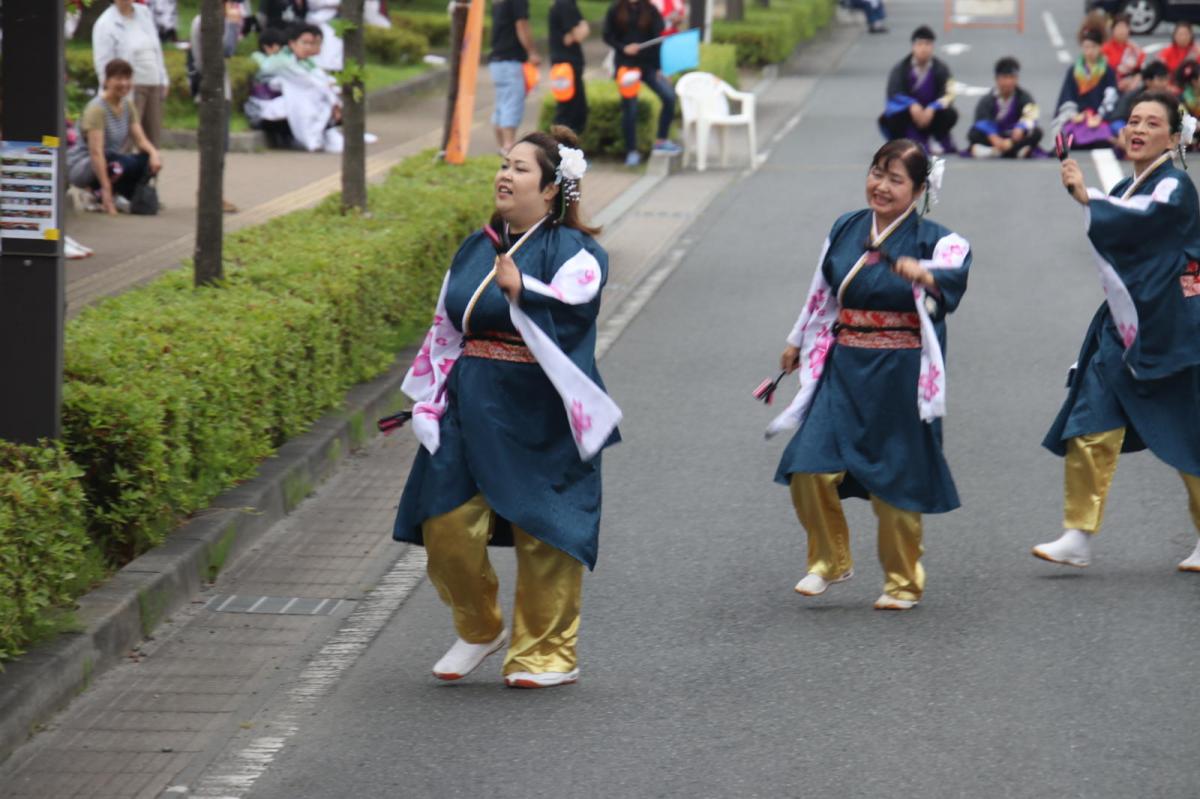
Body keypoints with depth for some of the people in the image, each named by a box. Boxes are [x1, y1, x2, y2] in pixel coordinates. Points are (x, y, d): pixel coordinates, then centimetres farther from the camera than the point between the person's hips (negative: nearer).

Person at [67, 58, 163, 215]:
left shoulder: (128, 105, 6)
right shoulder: (96, 108, -19)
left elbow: (140, 139, 1)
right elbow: (96, 151, -26)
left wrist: (153, 152, -23)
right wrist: (106, 189, -33)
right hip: (81, 166, -8)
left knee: (150, 161, -17)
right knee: (127, 163, -35)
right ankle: (97, 194, -10)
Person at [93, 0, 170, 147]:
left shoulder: (144, 13, 13)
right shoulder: (106, 24, -6)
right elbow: (103, 63, -9)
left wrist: (163, 80, 15)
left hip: (154, 85, 6)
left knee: (153, 139, 6)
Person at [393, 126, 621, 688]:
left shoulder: (573, 252, -6)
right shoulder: (475, 251, 14)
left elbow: (569, 306, -27)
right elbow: (445, 331, 21)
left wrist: (521, 290, -45)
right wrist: (432, 401, 17)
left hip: (539, 414, -6)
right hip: (471, 408, 6)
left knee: (543, 535, -1)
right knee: (446, 524, 1)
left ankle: (547, 654, 13)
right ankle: (479, 630, 24)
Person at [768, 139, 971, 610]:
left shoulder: (933, 240, -7)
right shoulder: (845, 230, 9)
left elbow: (955, 274, -29)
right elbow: (822, 293, 22)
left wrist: (925, 275, -51)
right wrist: (798, 343, 30)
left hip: (899, 376, -4)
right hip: (844, 368, 4)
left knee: (894, 482, 3)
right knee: (810, 469, -8)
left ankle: (903, 582, 23)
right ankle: (830, 561, 15)